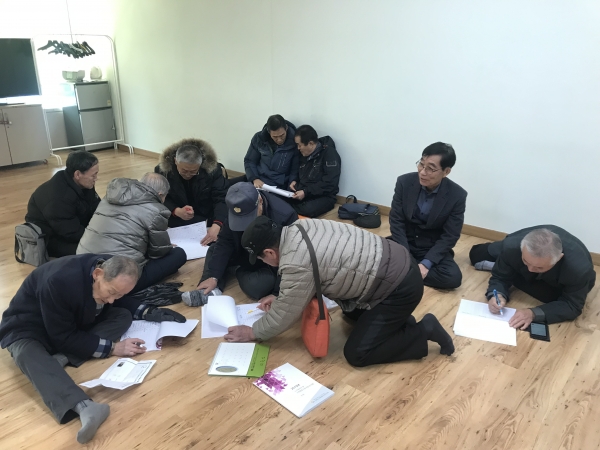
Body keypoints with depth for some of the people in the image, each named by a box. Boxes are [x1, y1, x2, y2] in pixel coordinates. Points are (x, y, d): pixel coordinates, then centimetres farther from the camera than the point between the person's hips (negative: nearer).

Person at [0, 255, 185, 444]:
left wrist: (148, 312, -11)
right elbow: (63, 337, -29)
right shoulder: (60, 281, -36)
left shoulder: (112, 273, -17)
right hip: (28, 327, -6)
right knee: (27, 354, -40)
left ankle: (60, 359, -27)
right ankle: (84, 407, -59)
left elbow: (118, 302, 5)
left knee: (123, 316, -14)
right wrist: (112, 348, -29)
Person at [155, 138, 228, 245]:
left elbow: (222, 199, -22)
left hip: (207, 221, 1)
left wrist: (216, 226, -39)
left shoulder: (212, 169, -17)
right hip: (176, 223, 0)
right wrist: (176, 211, -31)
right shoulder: (162, 170, -15)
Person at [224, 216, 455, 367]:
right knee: (352, 313, 29)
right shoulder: (298, 227, 3)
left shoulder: (295, 264, -23)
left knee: (357, 354, -2)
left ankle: (424, 331, 4)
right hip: (397, 259, 10)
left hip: (399, 288, -10)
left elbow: (285, 315, -7)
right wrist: (281, 299, 24)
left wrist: (252, 332, 8)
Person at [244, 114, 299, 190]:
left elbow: (295, 170, -5)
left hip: (278, 188, -3)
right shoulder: (259, 138, -2)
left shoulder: (295, 143, -11)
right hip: (257, 183, 3)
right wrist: (254, 179, -10)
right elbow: (249, 161, 7)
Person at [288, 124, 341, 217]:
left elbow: (329, 183, -19)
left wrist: (306, 192, -21)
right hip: (303, 193, 6)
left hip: (323, 196, -5)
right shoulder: (304, 154, 13)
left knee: (308, 210, -37)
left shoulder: (329, 154, -11)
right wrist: (295, 181, 5)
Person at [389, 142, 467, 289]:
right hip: (404, 242, 0)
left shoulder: (457, 196, -16)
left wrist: (426, 263, -24)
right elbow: (396, 221, -10)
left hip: (433, 248, 0)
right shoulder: (404, 182, -12)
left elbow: (450, 236, -12)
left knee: (453, 277, -27)